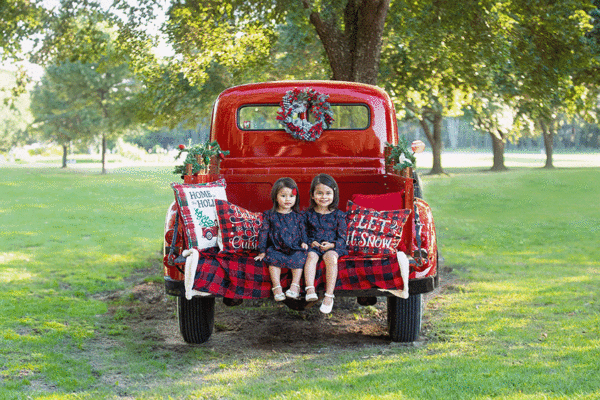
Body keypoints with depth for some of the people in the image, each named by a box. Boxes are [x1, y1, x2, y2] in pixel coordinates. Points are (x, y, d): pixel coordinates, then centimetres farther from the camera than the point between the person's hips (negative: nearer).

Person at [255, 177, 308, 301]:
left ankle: (295, 285, -25)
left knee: (299, 257, -29)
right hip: (276, 248, -1)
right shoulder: (270, 215, 6)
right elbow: (263, 233, 6)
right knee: (273, 258, -31)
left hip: (295, 248, 1)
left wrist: (303, 242, -3)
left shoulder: (298, 216, 10)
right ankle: (276, 287, -30)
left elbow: (303, 230, 17)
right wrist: (262, 251, 2)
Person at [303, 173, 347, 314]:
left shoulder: (338, 215, 4)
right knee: (311, 256, -32)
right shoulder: (308, 214, 8)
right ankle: (310, 289, -44)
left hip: (332, 247, -1)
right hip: (313, 245, 1)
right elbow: (304, 233, 11)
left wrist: (332, 245, -15)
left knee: (331, 257, -33)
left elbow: (342, 236, 3)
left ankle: (329, 295, -39)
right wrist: (310, 242, -9)